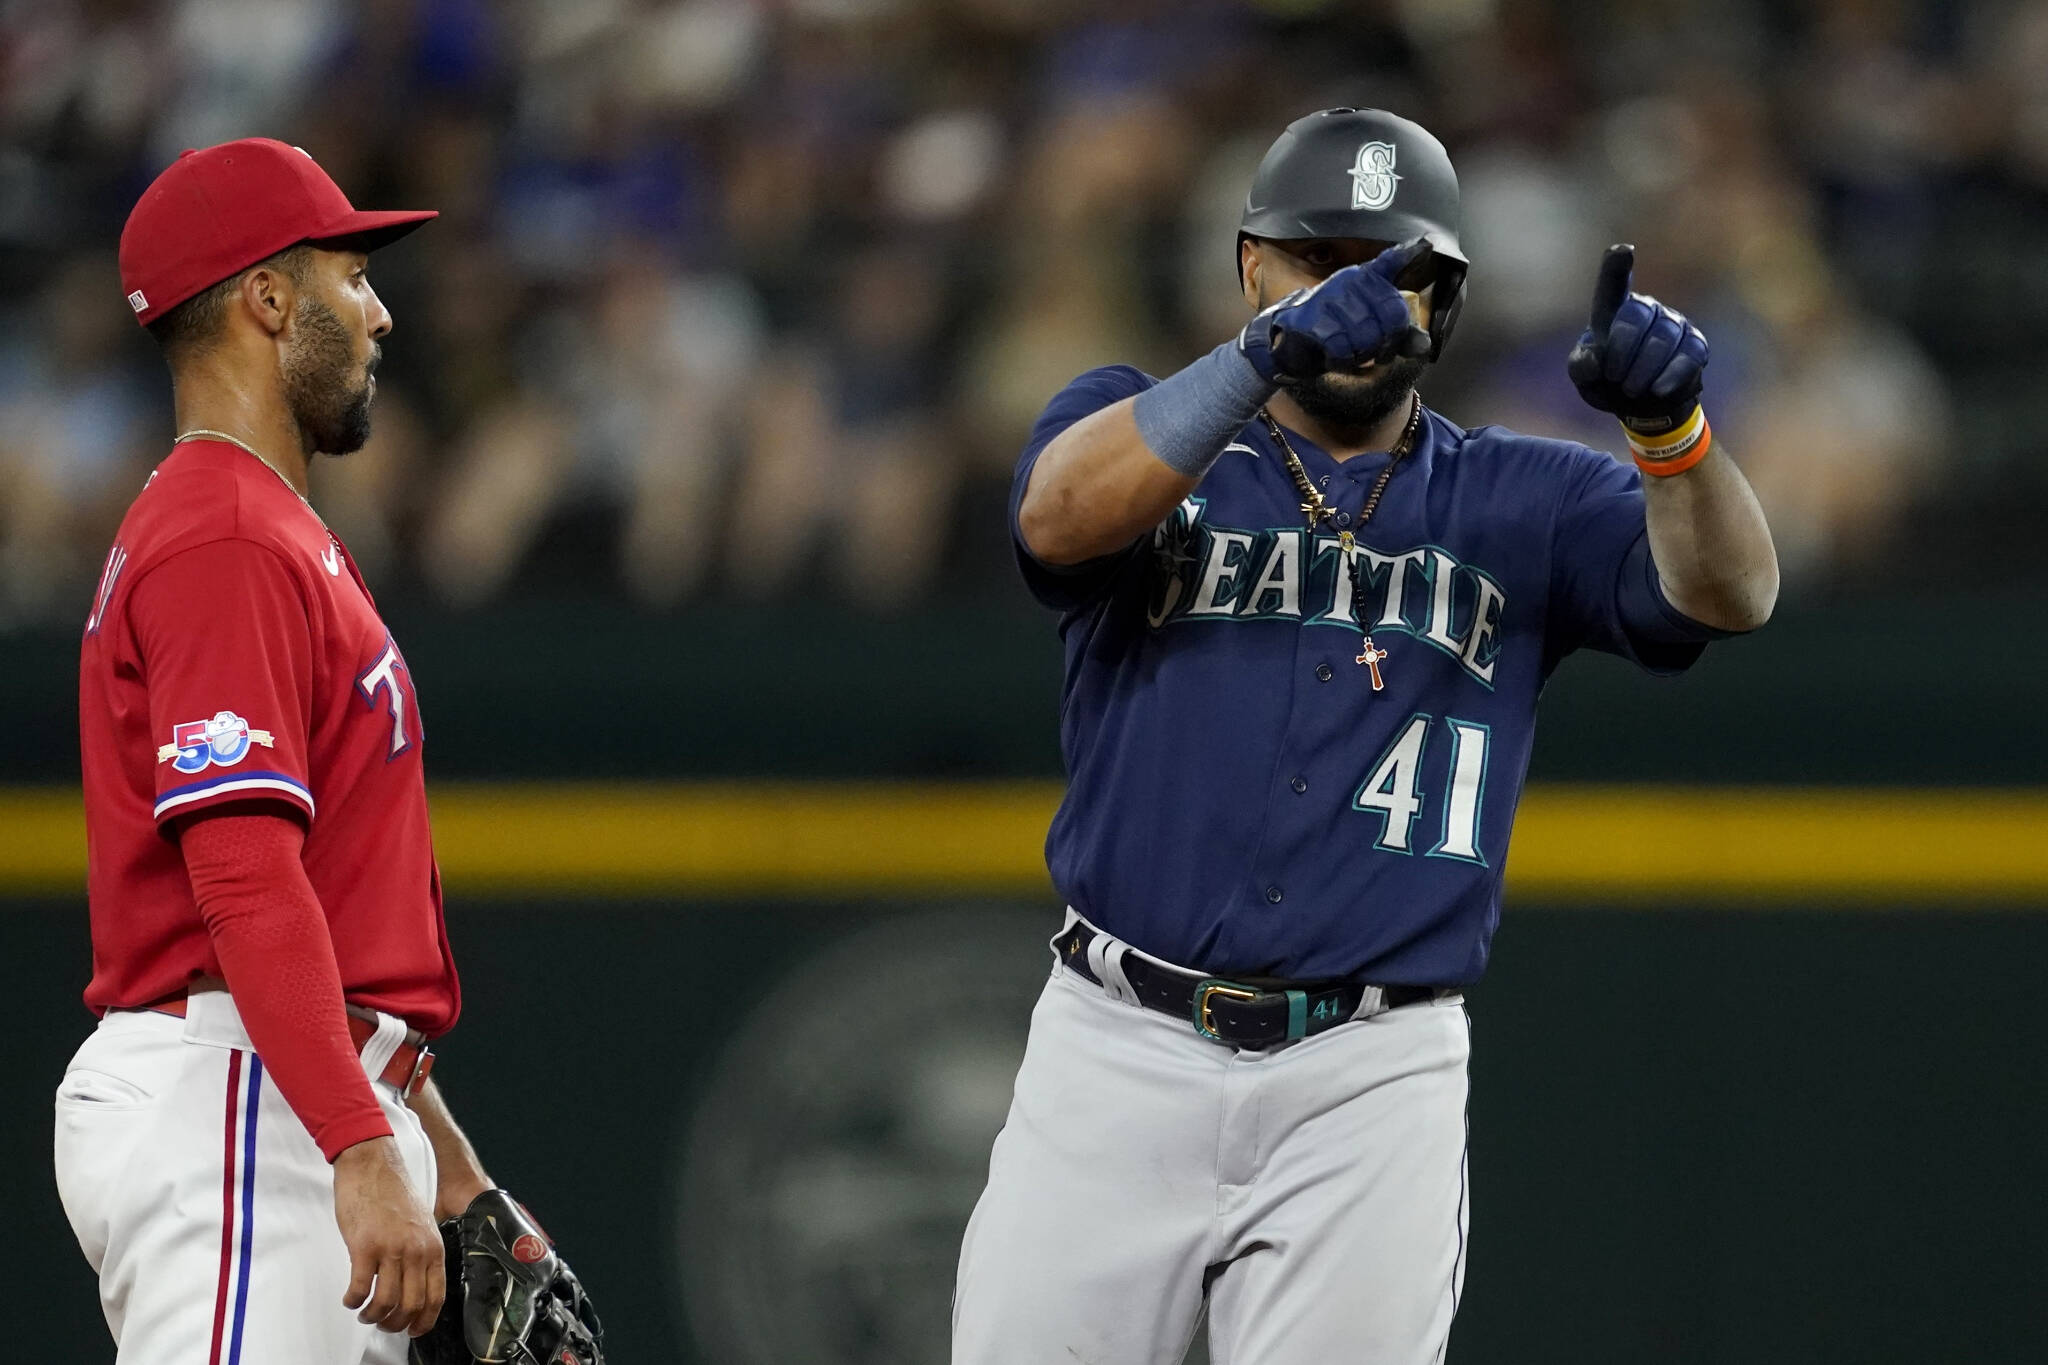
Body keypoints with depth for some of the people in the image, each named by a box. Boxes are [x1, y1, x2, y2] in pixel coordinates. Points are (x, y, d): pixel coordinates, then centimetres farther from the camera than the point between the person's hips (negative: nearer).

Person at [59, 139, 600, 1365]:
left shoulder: (278, 536, 23)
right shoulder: (229, 545, -11)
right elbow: (245, 876, -22)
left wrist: (447, 1165, 24)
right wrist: (365, 1152, -28)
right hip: (236, 1110, -11)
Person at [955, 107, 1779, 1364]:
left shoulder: (1520, 505, 9)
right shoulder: (1148, 428, 7)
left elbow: (1729, 592, -8)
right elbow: (1058, 515, -17)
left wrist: (1669, 423, -29)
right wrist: (1267, 354, -31)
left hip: (1373, 1093, 0)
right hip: (1122, 1059, 0)